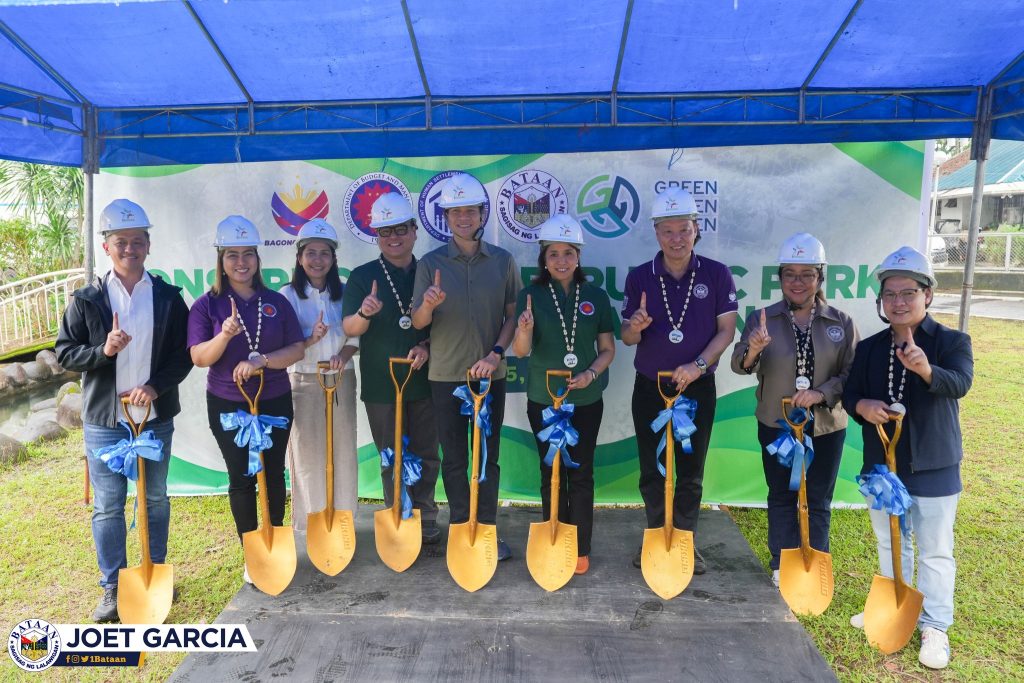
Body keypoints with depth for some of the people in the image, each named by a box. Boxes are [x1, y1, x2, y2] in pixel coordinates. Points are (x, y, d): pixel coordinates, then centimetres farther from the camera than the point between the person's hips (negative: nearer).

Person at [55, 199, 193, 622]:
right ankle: (113, 587, 20)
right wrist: (102, 351, -19)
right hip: (103, 420, -1)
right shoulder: (87, 300, -1)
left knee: (157, 500, 14)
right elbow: (65, 353, 0)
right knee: (108, 506, 6)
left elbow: (184, 355, 0)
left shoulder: (168, 297, 0)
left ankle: (156, 575, 31)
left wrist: (157, 385, -14)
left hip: (156, 417, 1)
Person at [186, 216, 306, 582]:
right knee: (241, 477, 6)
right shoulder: (207, 305, -3)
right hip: (228, 404, -1)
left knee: (273, 473, 10)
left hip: (275, 402, 2)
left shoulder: (276, 302, 1)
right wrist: (225, 335, -28)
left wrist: (261, 360, -19)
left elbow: (297, 348, -3)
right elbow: (199, 357, -10)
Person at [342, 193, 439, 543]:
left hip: (424, 380, 2)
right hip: (381, 385, -2)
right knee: (393, 460, 9)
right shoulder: (362, 277, -3)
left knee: (427, 456, 11)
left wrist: (427, 346, -12)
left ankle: (425, 521, 29)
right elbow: (350, 329, -10)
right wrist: (365, 313, -32)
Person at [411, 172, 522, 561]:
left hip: (489, 373, 1)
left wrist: (496, 353, -12)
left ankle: (487, 530, 23)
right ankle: (460, 529, 24)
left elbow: (513, 315, 2)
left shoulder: (502, 261, 2)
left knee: (488, 457, 9)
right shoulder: (431, 263, -1)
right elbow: (418, 323, -3)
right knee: (454, 458, 9)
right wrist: (428, 305, -25)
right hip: (446, 375, 0)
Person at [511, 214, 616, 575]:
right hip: (543, 400, 0)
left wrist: (591, 373, -14)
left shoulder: (595, 296, 0)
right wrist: (524, 330, -34)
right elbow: (520, 350, -12)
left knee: (581, 474, 7)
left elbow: (607, 349, 4)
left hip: (585, 400, 1)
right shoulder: (531, 296, -4)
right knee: (551, 474, 10)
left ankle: (580, 550, 21)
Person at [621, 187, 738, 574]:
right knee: (651, 472, 10)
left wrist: (699, 364, -19)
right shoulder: (639, 277, -2)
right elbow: (627, 338, 0)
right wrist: (635, 327, -23)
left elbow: (727, 330, -5)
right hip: (649, 388, 1)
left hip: (697, 388, -1)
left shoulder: (717, 275, -5)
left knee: (691, 473, 9)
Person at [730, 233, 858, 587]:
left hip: (826, 427, 1)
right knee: (781, 496, 12)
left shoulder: (842, 323, -3)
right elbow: (740, 365, -17)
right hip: (776, 425, 0)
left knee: (818, 501, 12)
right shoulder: (762, 318, -6)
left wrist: (822, 393, -22)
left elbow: (852, 374, -4)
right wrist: (752, 350, -39)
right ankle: (782, 564, 27)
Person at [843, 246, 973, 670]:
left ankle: (934, 627, 22)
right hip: (880, 465, 4)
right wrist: (861, 405, -20)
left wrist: (926, 370, -48)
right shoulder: (869, 348, 2)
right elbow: (849, 392, 3)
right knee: (889, 545, 20)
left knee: (934, 551, 8)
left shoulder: (952, 342, -10)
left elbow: (960, 383, -27)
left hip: (933, 468, -4)